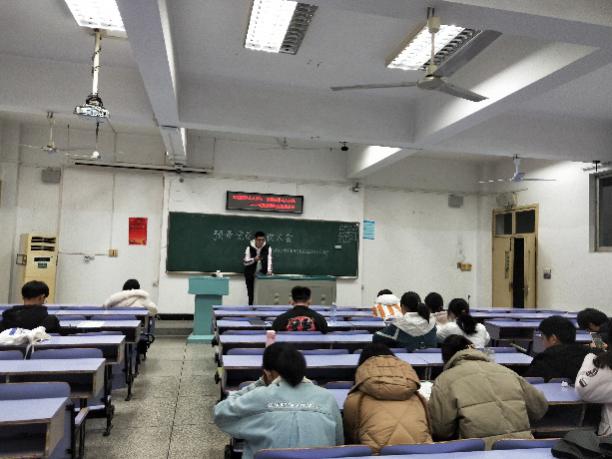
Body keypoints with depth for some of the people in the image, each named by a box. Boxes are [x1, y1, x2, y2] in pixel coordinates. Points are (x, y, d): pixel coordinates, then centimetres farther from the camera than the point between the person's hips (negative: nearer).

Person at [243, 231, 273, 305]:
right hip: (250, 275, -1)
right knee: (251, 294, 1)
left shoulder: (268, 248, -3)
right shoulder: (249, 248, -7)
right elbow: (245, 262, -9)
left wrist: (269, 270, -27)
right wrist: (254, 259, -27)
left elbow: (269, 259, -12)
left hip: (262, 274, 1)